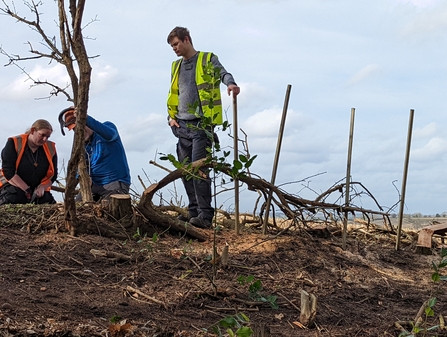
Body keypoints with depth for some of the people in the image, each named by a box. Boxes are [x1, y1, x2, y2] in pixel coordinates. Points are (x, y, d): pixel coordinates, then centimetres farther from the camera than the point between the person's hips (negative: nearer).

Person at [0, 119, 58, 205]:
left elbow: (53, 175, 9)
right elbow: (9, 171, -14)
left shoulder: (50, 148, 4)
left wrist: (42, 187, -12)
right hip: (14, 185, -4)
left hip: (38, 188, 4)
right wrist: (27, 190, -19)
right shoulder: (14, 144, -8)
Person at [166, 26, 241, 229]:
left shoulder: (207, 60, 0)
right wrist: (171, 116, 12)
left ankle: (205, 215, -13)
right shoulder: (177, 66, 19)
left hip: (201, 123, -7)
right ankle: (193, 211, 15)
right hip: (182, 126, 7)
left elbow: (222, 73, -17)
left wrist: (230, 83, -39)